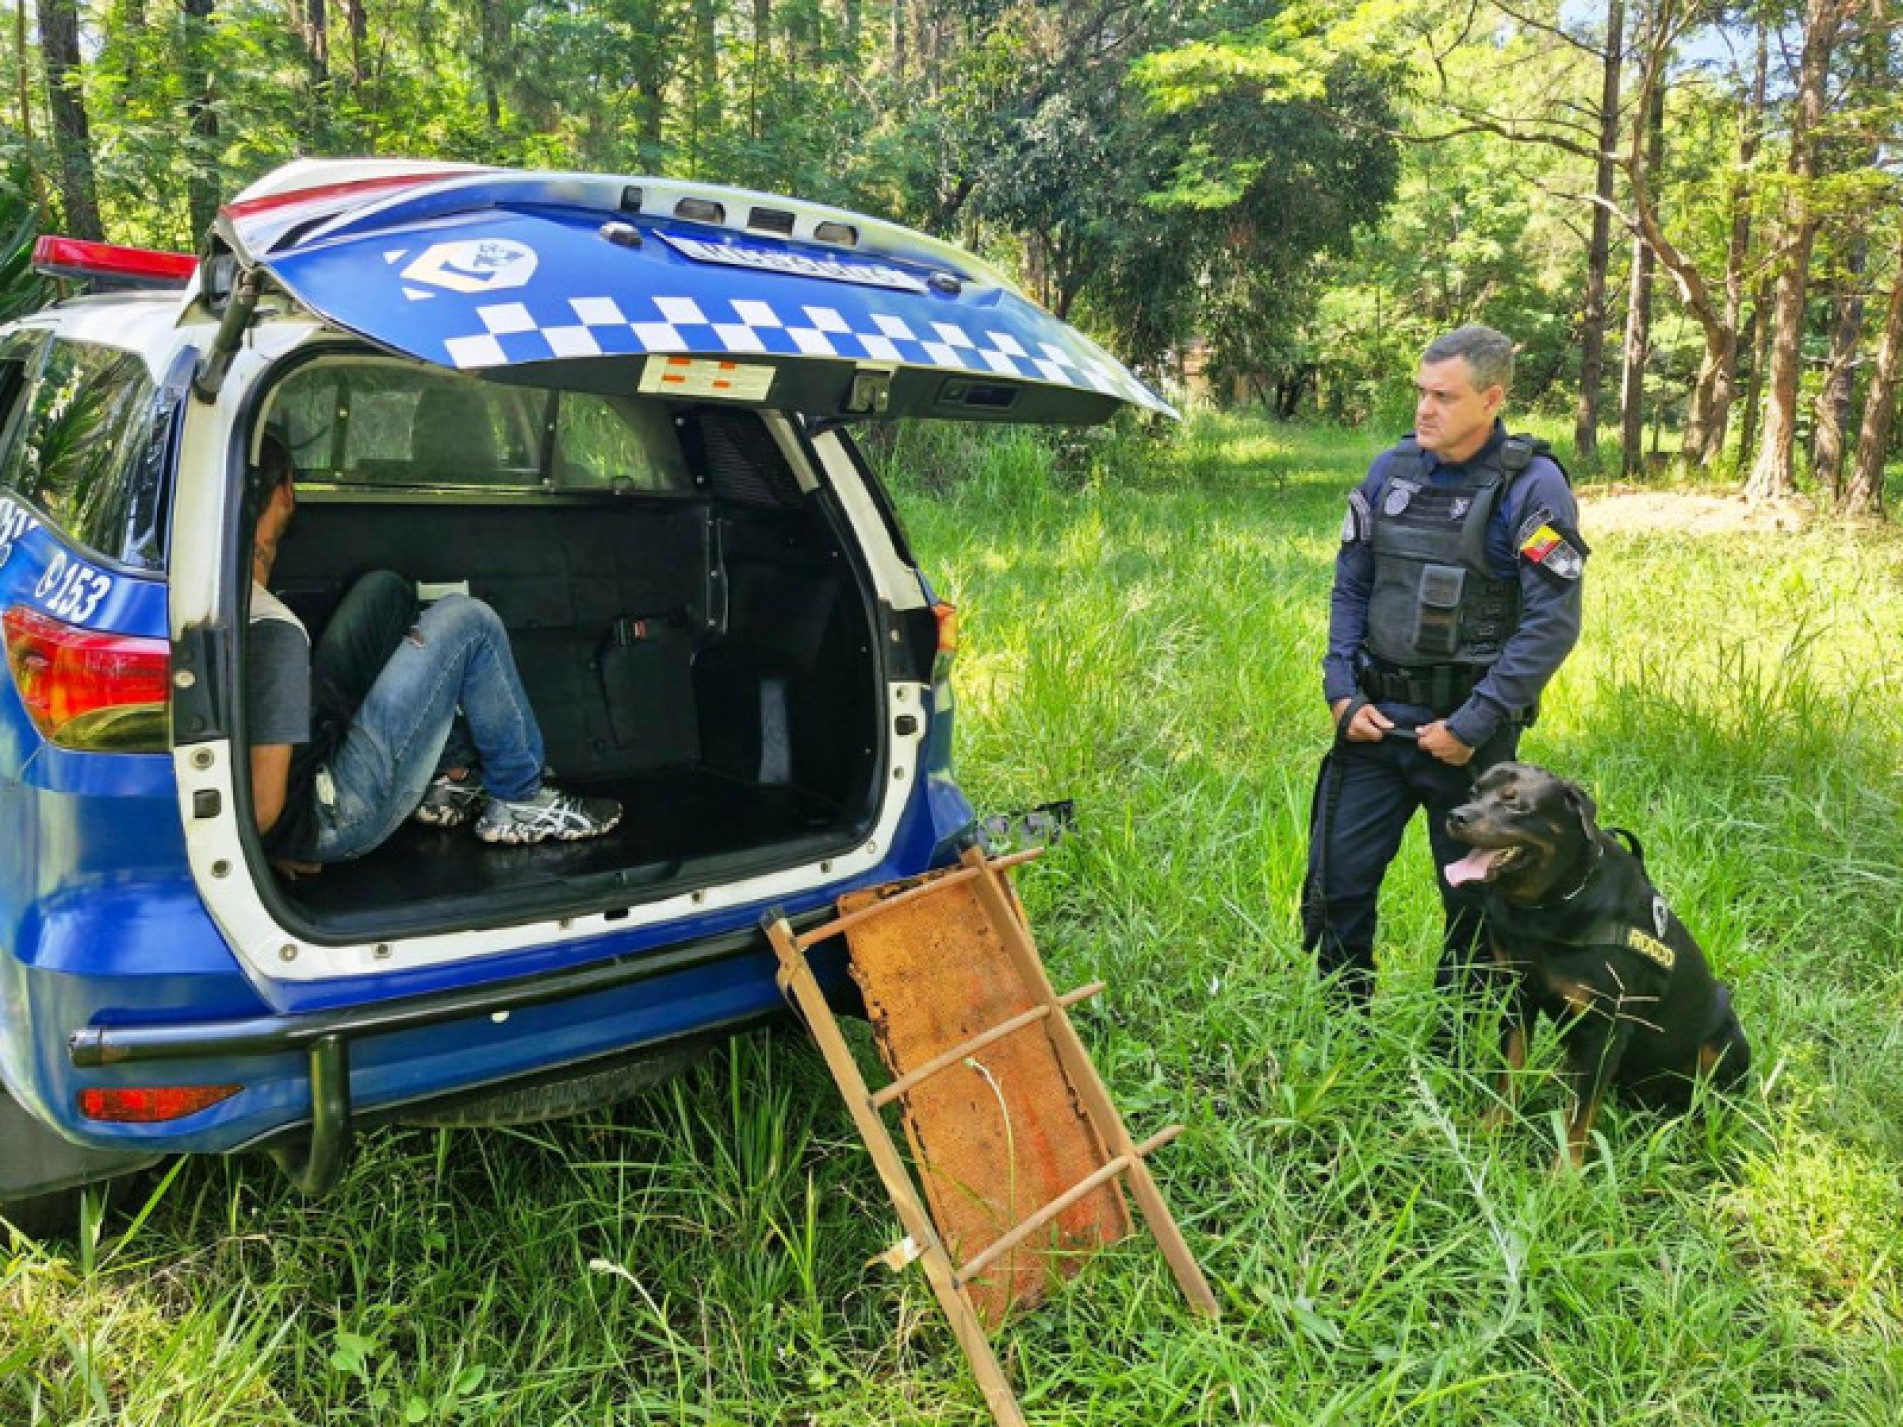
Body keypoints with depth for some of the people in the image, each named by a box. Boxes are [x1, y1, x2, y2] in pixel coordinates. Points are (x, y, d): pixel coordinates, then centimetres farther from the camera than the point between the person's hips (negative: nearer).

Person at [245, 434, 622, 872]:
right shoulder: (274, 629, -29)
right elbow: (264, 806, -26)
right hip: (326, 825, -9)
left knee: (383, 590, 12)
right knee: (466, 622, -8)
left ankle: (452, 769, 16)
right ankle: (518, 800, 7)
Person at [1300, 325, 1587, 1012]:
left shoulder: (1531, 486, -10)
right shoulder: (1390, 470, 4)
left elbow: (1552, 624, -14)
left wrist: (1472, 726, -16)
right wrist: (1342, 694, -1)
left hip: (1467, 729, -4)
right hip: (1375, 720, 4)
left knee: (1474, 900, 11)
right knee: (1336, 883, 6)